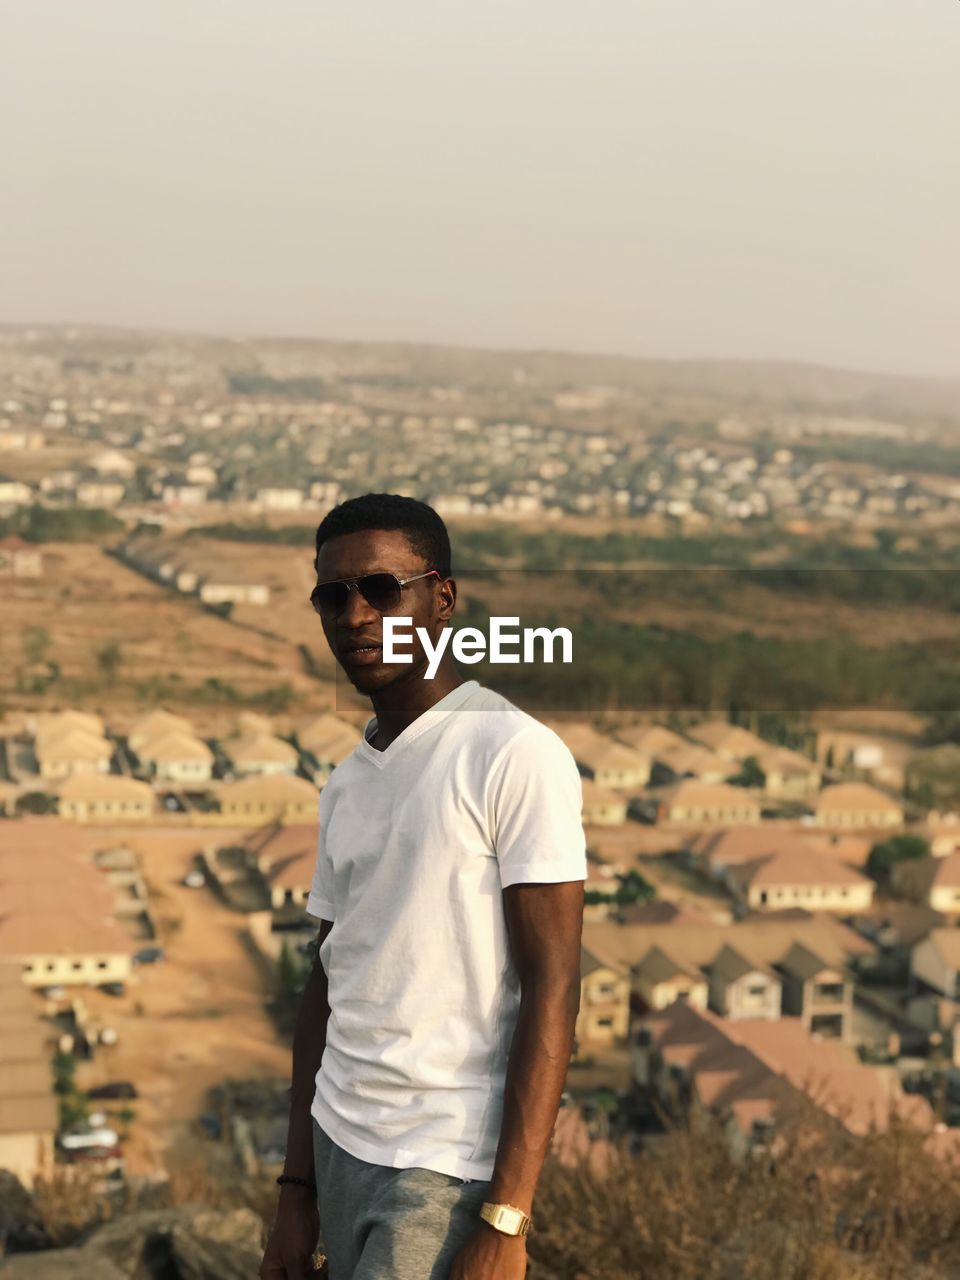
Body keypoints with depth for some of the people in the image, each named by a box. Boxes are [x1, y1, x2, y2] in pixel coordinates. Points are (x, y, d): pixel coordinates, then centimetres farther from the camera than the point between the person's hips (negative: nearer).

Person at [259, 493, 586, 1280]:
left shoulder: (515, 756, -10)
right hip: (338, 1147, 6)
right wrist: (298, 1185, 13)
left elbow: (552, 989, -13)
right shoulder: (346, 784, 11)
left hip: (447, 1167, -6)